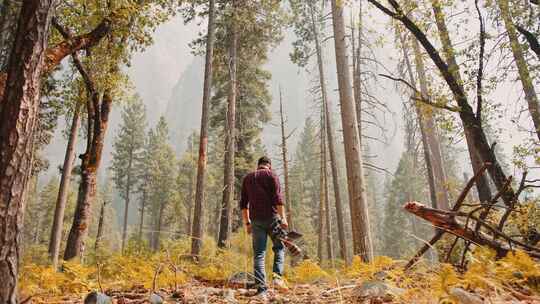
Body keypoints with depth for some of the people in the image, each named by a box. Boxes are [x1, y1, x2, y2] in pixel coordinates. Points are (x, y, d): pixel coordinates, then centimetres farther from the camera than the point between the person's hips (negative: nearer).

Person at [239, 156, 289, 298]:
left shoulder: (247, 178, 17)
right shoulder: (272, 175, 4)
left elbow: (243, 203, 14)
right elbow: (278, 198, -10)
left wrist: (247, 223, 17)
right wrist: (283, 218, -11)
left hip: (256, 220, 3)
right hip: (271, 217, -3)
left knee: (258, 254, 3)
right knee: (279, 247, 12)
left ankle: (261, 289, -2)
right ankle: (277, 276, -8)